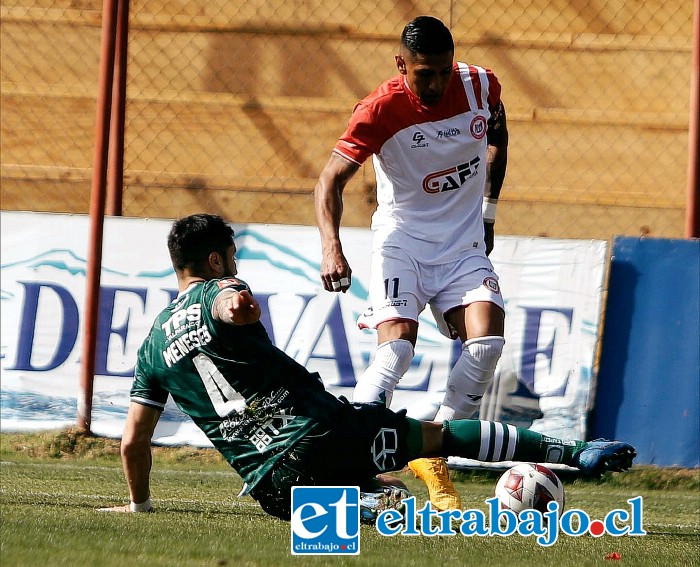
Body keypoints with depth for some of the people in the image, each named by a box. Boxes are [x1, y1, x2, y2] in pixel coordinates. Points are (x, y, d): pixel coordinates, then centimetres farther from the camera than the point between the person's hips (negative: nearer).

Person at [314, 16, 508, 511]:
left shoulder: (481, 86, -6)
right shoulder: (382, 109, -18)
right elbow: (332, 178, -22)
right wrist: (332, 247, -38)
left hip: (465, 243, 3)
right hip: (403, 240, -3)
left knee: (487, 341, -18)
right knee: (397, 346, -24)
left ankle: (432, 455, -3)